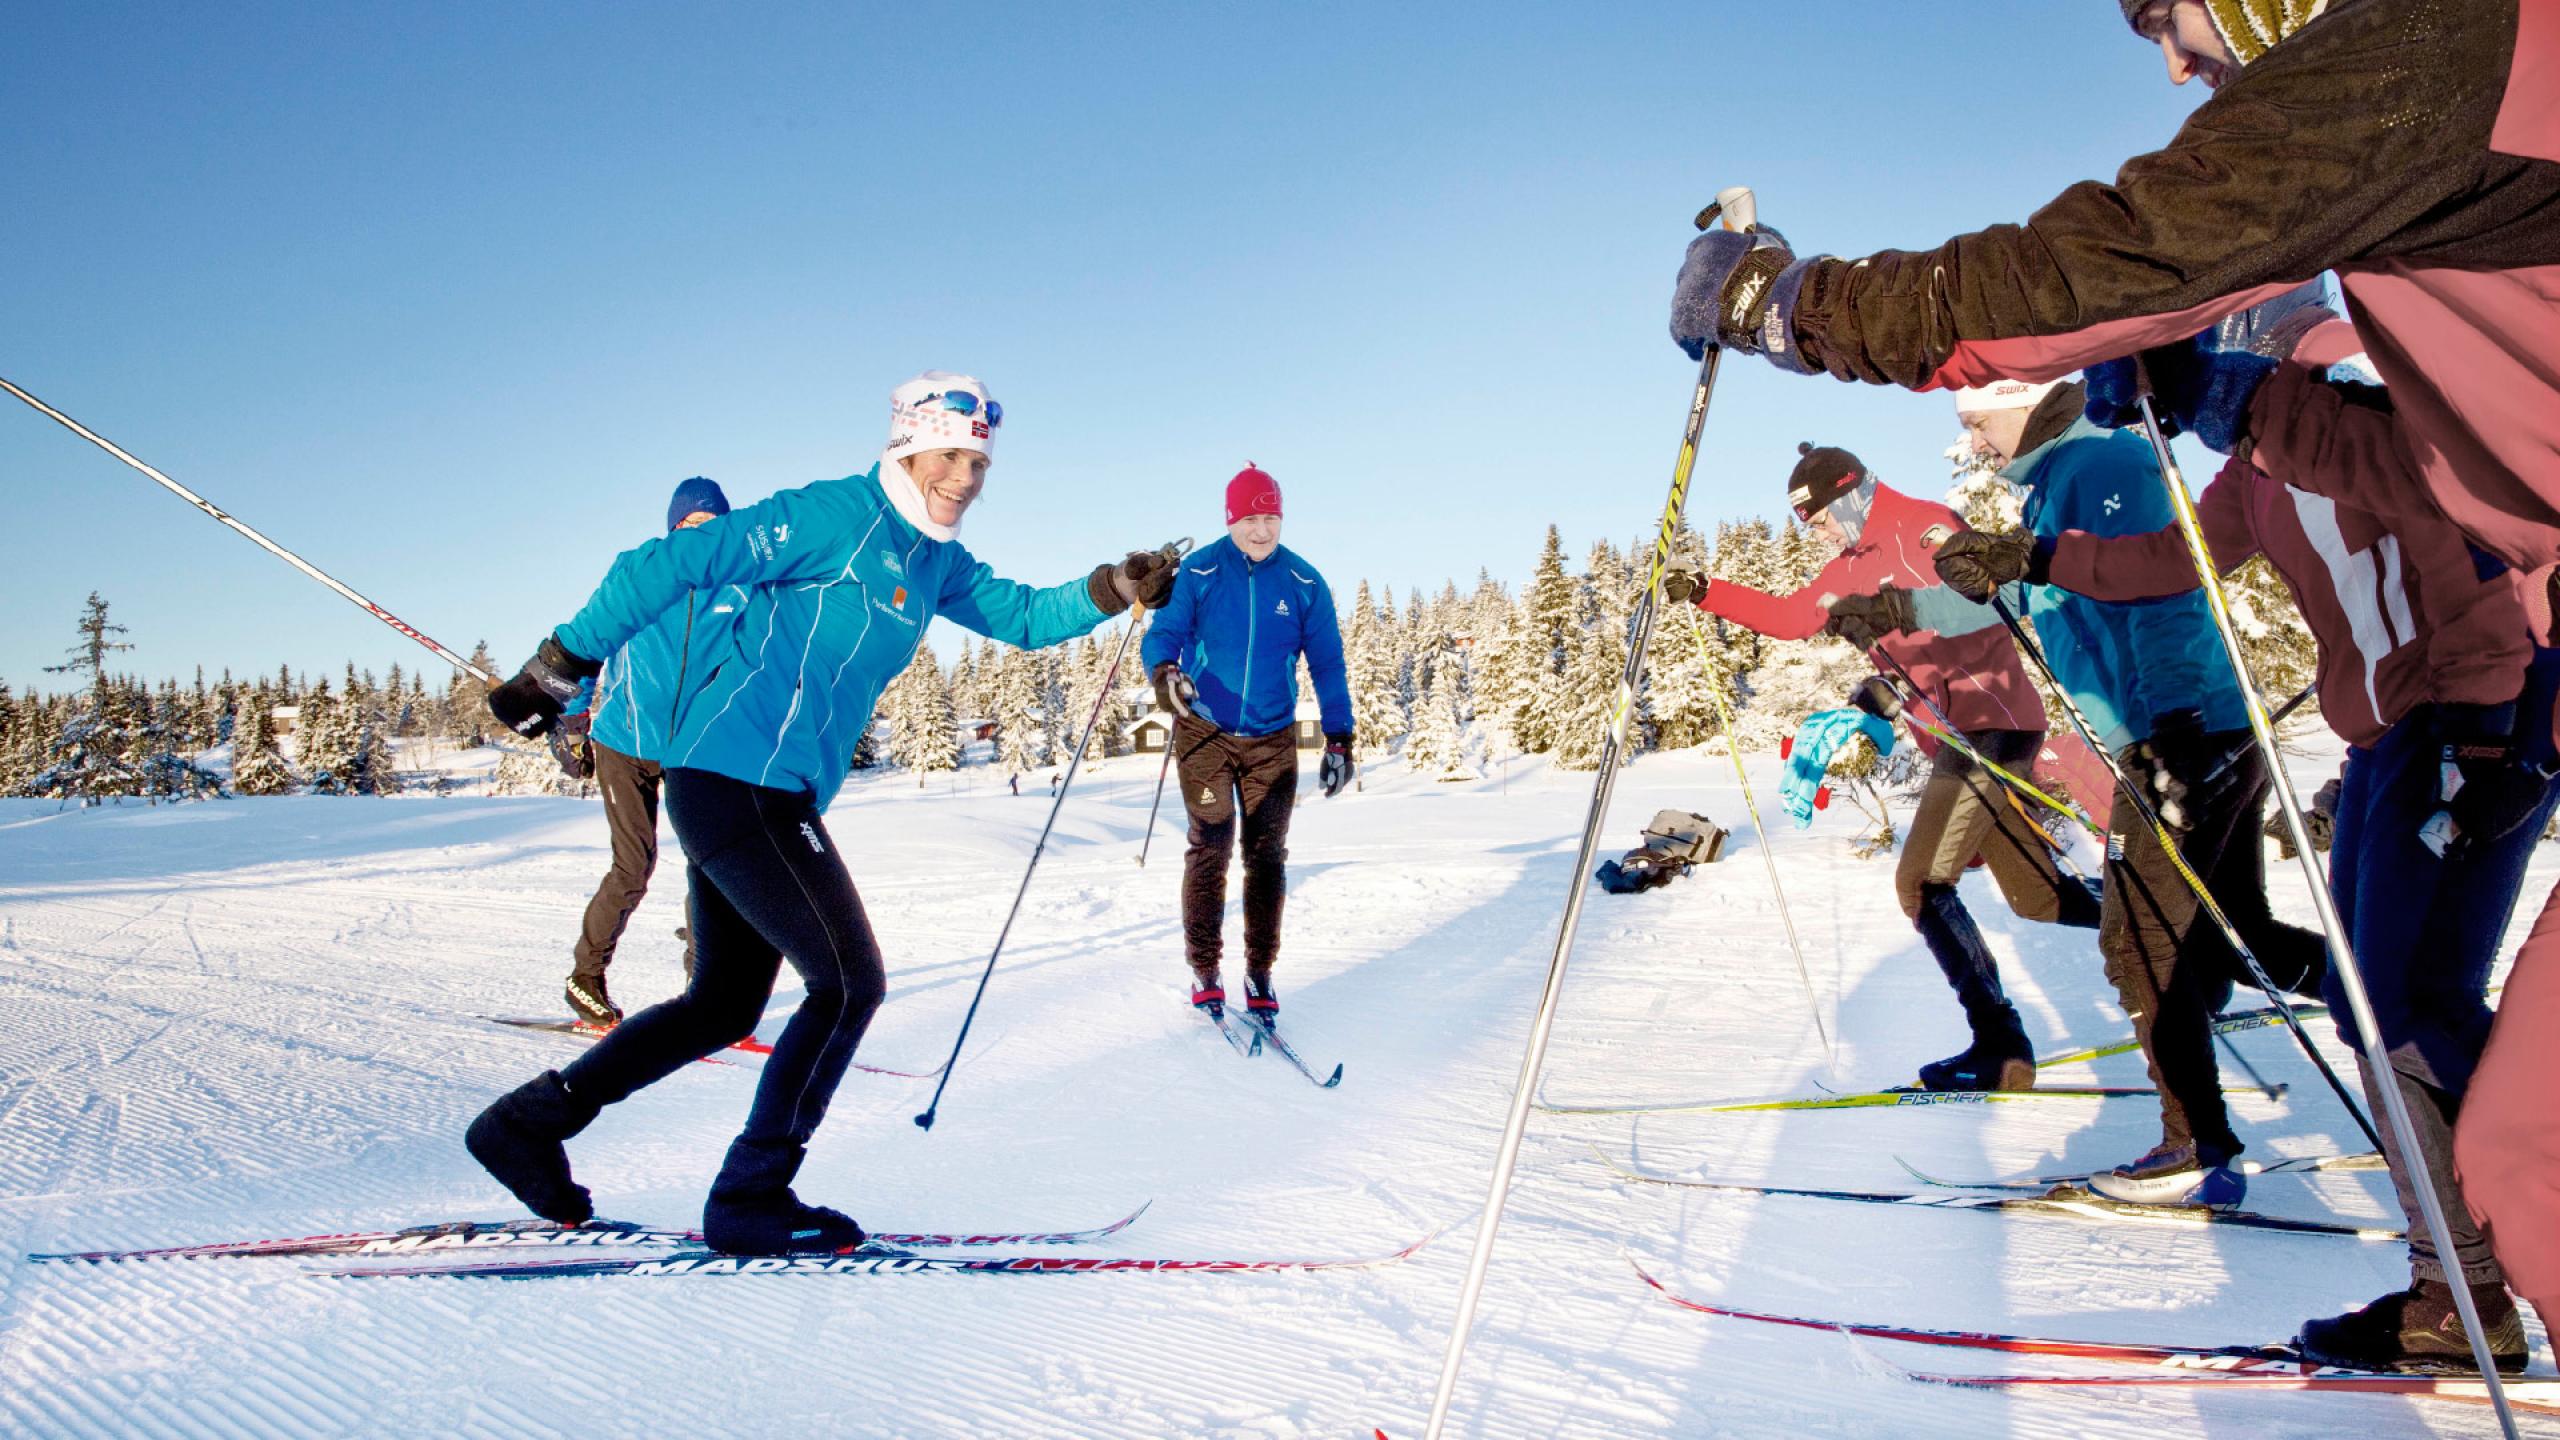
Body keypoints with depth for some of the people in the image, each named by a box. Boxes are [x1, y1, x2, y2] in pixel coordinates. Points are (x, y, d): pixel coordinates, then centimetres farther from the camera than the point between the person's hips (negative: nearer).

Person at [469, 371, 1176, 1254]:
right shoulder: (832, 516, -11)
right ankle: (750, 1198, 4)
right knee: (850, 983, -7)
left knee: (726, 1006, 16)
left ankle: (529, 1122, 25)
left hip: (772, 795, 10)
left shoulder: (936, 562, 15)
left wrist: (1115, 588, 5)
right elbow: (669, 565, -14)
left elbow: (1023, 616, 23)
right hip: (739, 779, -10)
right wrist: (560, 670, -14)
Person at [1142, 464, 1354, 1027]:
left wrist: (1339, 741, 0)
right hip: (1205, 732, -2)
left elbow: (1328, 664, 4)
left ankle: (1260, 973, 13)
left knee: (1267, 855, 3)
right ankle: (1204, 971, 5)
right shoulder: (1197, 573, -6)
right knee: (1209, 849, -4)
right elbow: (1163, 636, -5)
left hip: (1272, 740, 2)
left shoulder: (1304, 583, -1)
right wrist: (1165, 673, -29)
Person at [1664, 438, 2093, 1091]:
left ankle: (2000, 1043, -11)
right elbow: (1789, 617, 21)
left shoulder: (1922, 525, -10)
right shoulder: (1853, 564, 16)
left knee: (1921, 882, -14)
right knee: (2038, 895, 12)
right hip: (1954, 737, 9)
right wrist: (1705, 593, 13)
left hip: (1990, 722, -9)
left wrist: (1900, 680, -30)